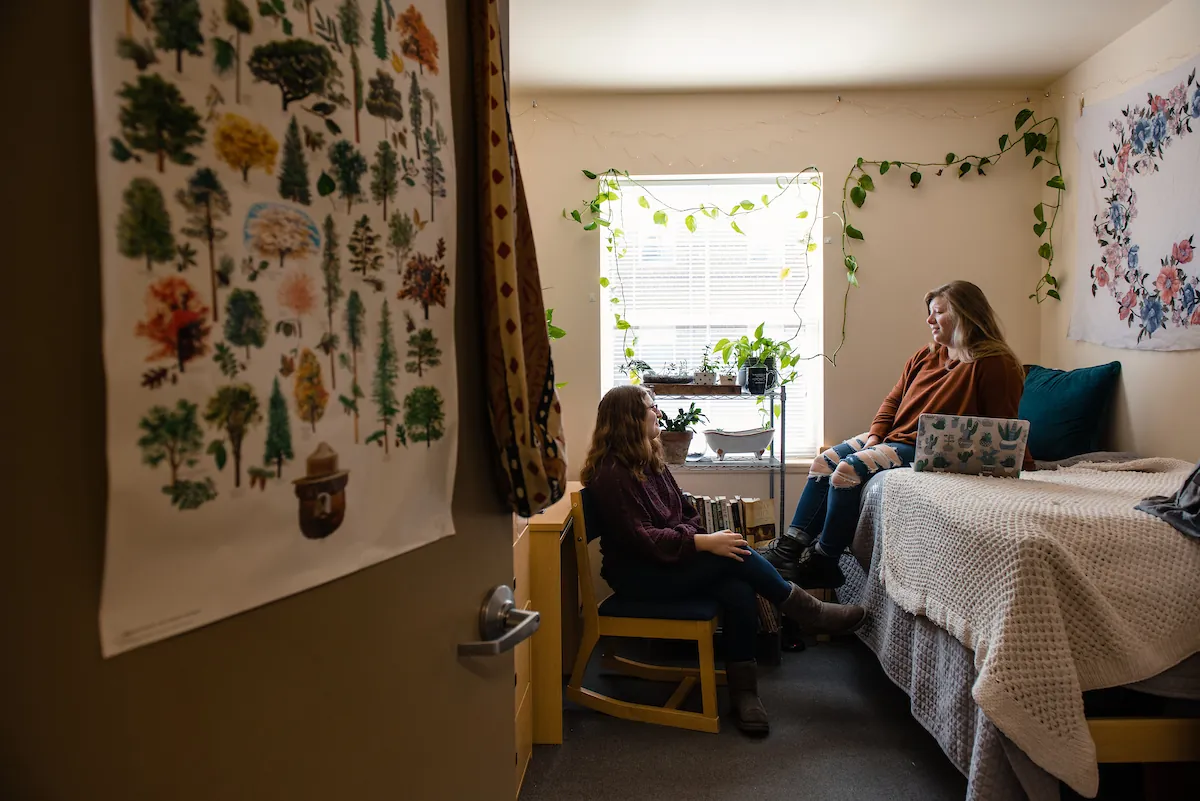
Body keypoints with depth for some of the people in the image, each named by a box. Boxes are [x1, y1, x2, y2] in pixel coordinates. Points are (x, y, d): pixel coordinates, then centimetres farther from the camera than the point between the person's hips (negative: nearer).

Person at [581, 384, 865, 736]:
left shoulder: (649, 461, 12)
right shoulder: (611, 474, -16)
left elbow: (684, 512, 16)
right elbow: (641, 540, -22)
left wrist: (704, 538, -4)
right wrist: (703, 543, -23)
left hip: (668, 559, 8)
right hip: (637, 576, -8)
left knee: (738, 591, -21)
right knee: (734, 555, -24)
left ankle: (743, 691, -16)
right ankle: (807, 611, -5)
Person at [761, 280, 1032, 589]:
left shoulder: (995, 364, -7)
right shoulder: (926, 356, 16)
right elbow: (893, 400, 17)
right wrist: (874, 435, 3)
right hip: (891, 436, 9)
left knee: (848, 470, -25)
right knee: (824, 462, -5)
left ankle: (822, 562, -14)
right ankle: (792, 544, -5)